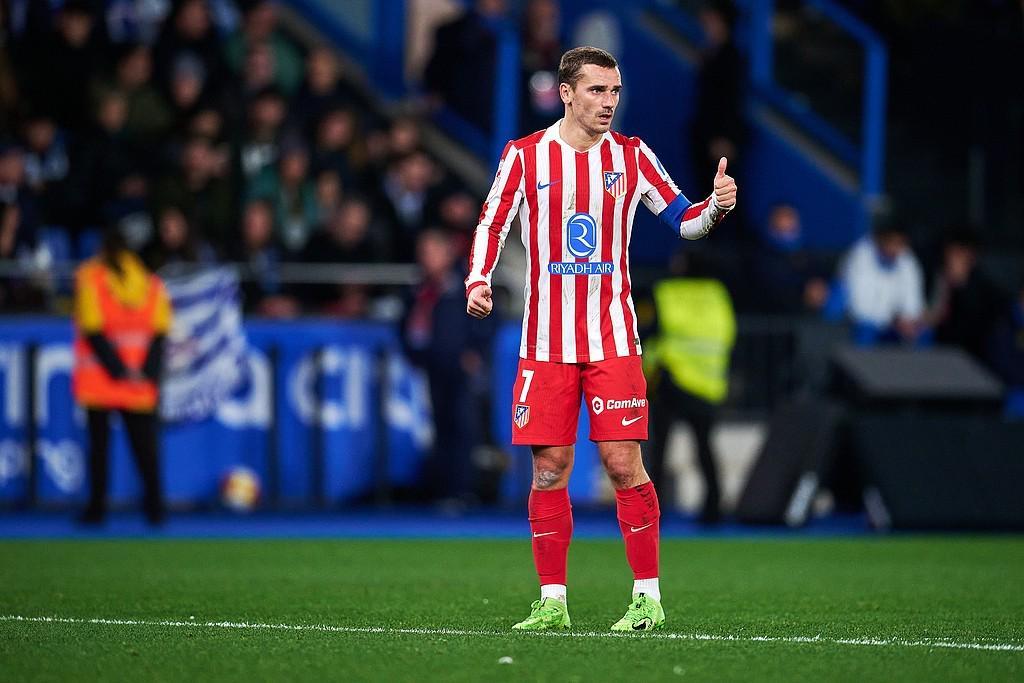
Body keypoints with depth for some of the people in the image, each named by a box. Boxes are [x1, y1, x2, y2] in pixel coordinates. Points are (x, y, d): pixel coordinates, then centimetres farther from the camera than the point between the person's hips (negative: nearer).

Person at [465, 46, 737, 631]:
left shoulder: (632, 156, 2)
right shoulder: (526, 156, 0)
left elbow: (684, 220, 8)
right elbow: (493, 224, 4)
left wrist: (716, 207, -13)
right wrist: (478, 280, -12)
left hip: (613, 338, -1)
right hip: (545, 340, 1)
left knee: (624, 463, -7)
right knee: (550, 469, 1)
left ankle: (648, 597, 1)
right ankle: (553, 601, 10)